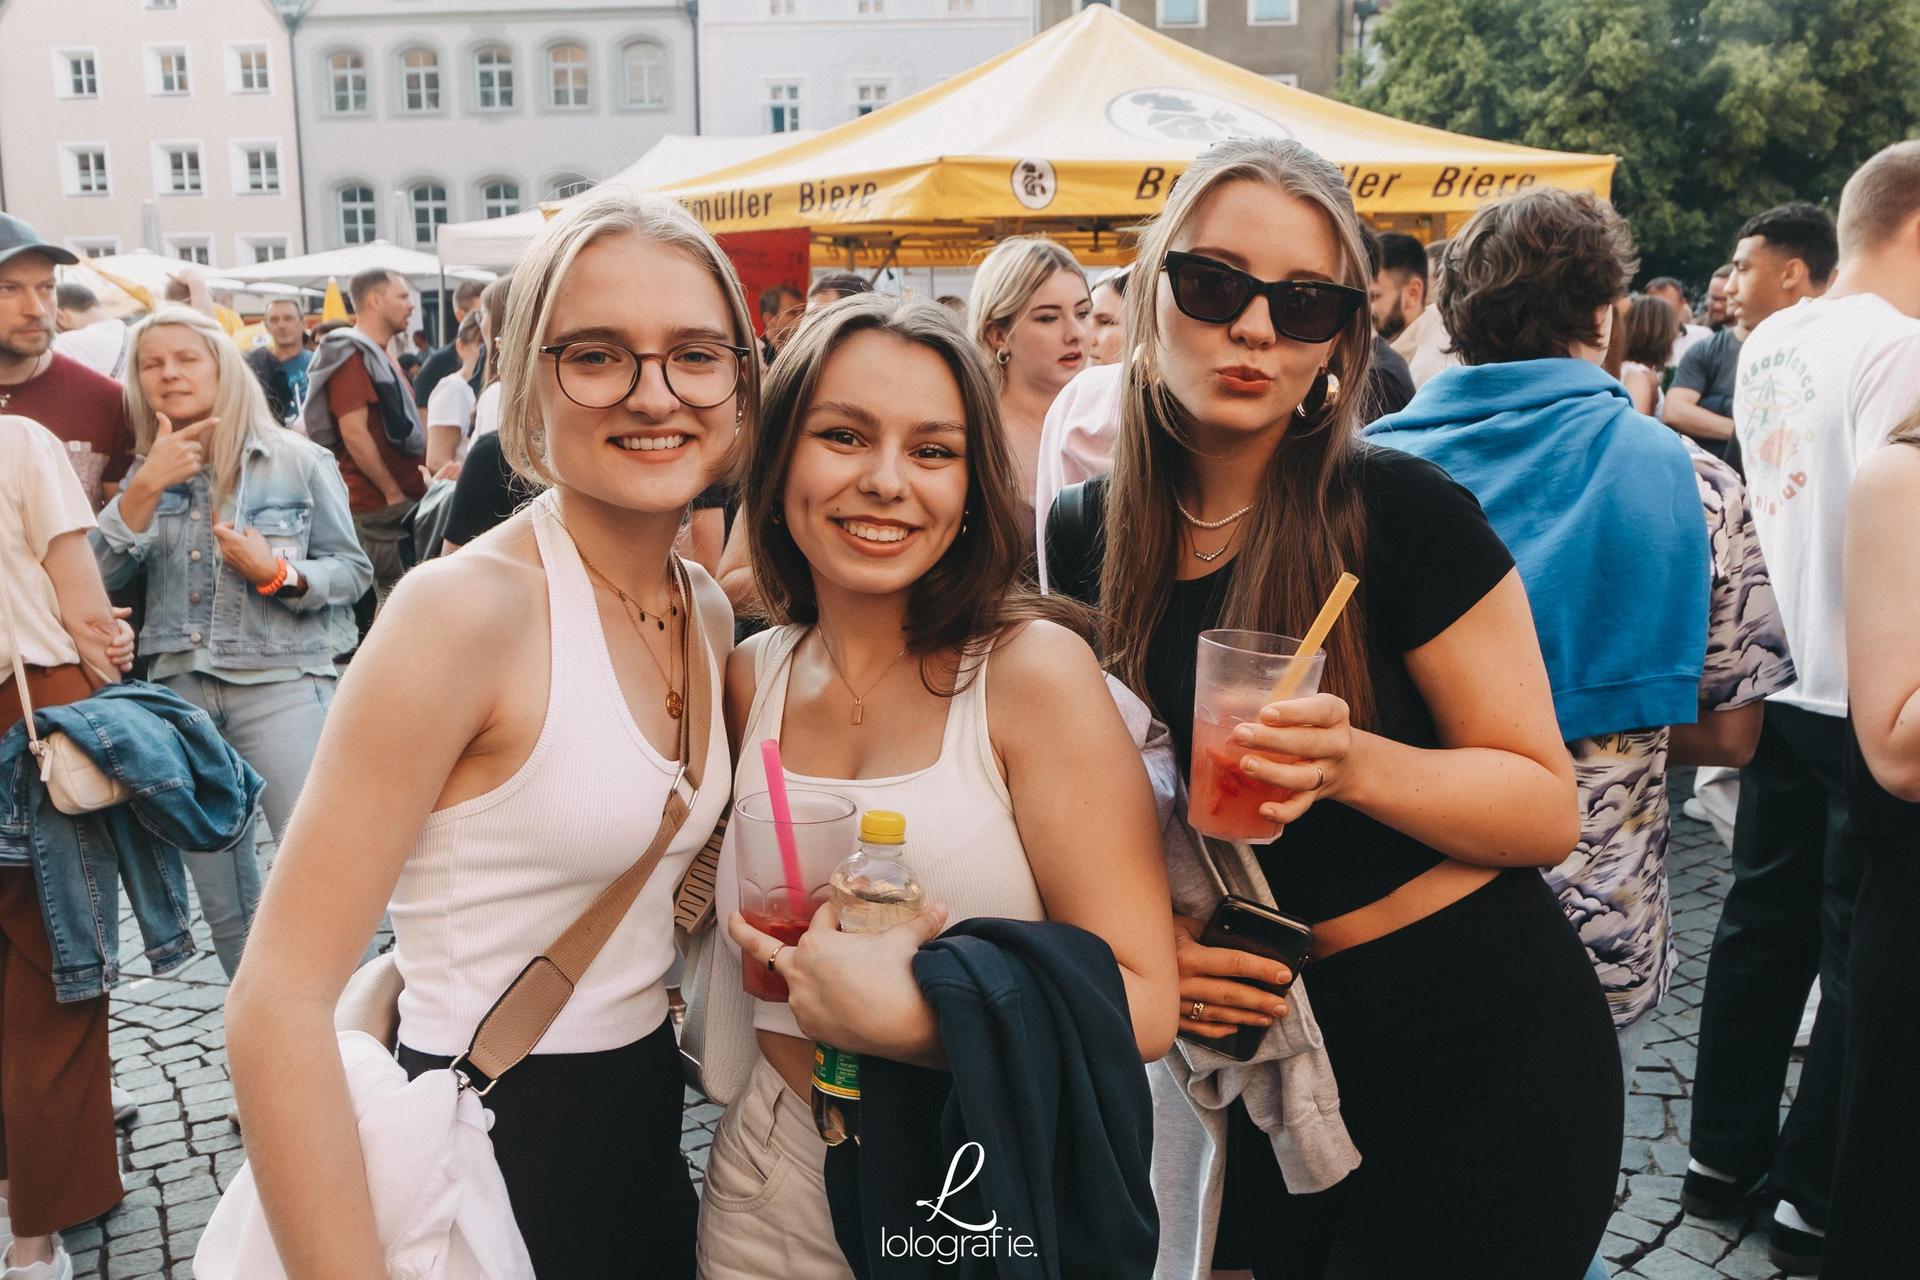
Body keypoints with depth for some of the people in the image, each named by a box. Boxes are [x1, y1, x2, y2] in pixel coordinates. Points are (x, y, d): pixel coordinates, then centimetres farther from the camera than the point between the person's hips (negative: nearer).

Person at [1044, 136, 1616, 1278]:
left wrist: (1354, 762, -29)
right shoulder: (1084, 543, -3)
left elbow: (1547, 809, -13)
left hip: (1483, 1053, -4)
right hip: (1270, 1045, 4)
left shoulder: (1403, 515, -16)